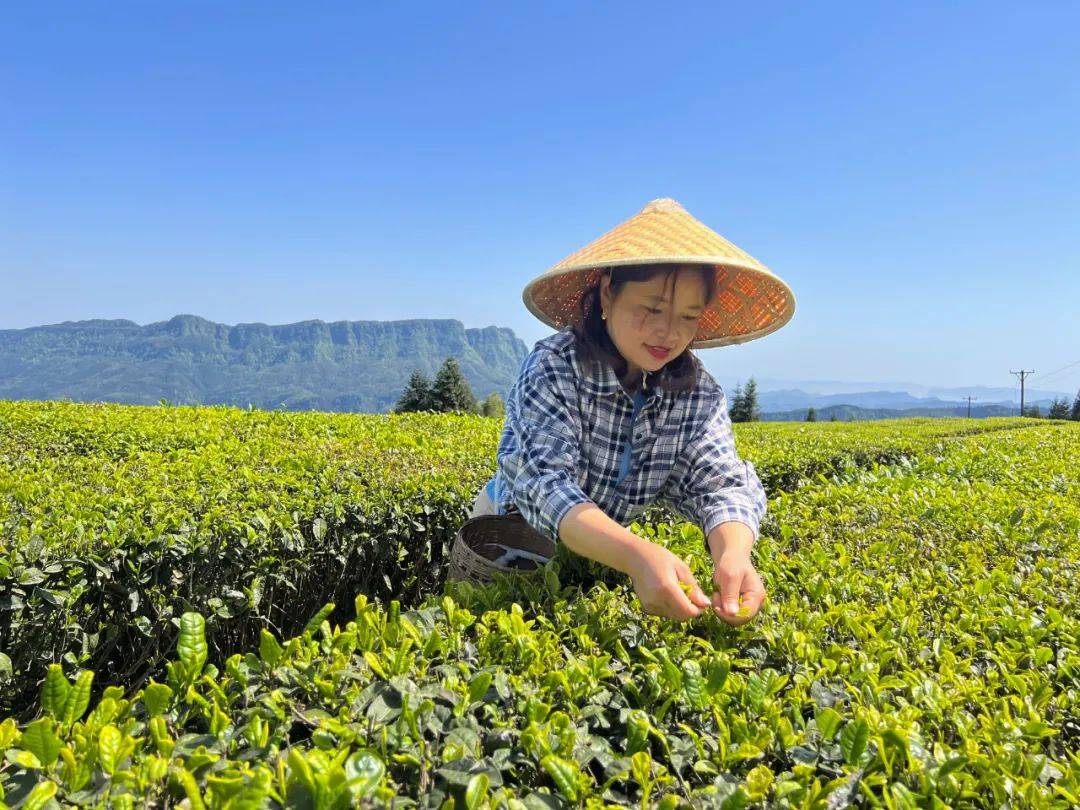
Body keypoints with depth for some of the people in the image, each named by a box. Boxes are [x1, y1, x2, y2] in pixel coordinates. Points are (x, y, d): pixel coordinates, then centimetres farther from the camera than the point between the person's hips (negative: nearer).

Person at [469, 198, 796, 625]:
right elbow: (543, 480, -36)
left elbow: (723, 483, -21)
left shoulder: (700, 394, -10)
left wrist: (733, 553, -45)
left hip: (610, 552, 4)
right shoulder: (554, 367, -24)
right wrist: (636, 556, -54)